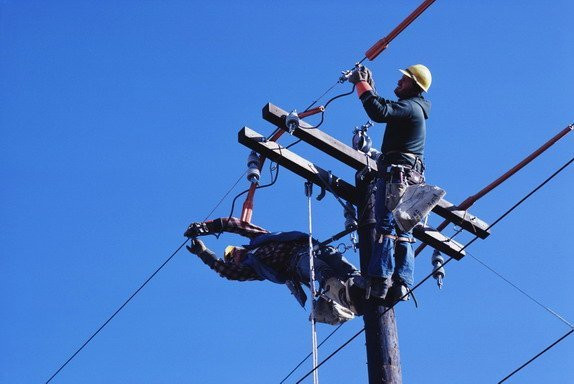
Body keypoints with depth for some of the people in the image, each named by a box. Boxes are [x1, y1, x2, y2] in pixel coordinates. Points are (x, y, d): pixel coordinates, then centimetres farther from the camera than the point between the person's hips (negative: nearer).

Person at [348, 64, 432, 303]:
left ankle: (380, 281, -25)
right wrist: (369, 85, 28)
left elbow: (379, 112, -24)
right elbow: (382, 108, 37)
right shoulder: (414, 110, 26)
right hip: (411, 178, 10)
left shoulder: (410, 106, -6)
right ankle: (401, 283, -2)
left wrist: (362, 85, -14)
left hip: (396, 174, -10)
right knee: (402, 233, 4)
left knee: (386, 226, -16)